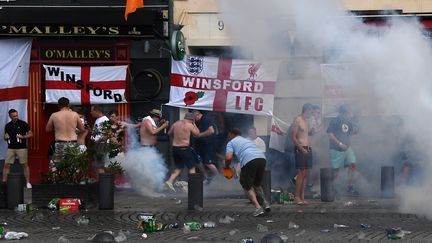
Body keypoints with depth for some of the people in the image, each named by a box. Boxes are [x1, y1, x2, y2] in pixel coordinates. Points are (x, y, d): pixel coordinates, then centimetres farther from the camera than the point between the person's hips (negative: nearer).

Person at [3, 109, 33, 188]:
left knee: (25, 165, -2)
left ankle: (28, 182, 3)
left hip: (21, 148, -3)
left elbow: (30, 134, 1)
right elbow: (5, 137, 20)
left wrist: (23, 136, -15)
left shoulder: (23, 124, -1)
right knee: (6, 165, -1)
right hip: (11, 148, 3)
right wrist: (5, 137, -3)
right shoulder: (7, 126, 11)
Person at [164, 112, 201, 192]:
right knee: (192, 167, 8)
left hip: (175, 148, 6)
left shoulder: (176, 123, 7)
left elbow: (169, 133, 16)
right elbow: (197, 134, 3)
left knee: (179, 167, 17)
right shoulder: (190, 125, -8)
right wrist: (194, 124, 10)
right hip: (184, 149, -6)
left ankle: (169, 181, 1)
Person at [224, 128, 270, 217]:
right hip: (262, 158, 6)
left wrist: (226, 166, 22)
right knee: (257, 184, 26)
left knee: (247, 187, 8)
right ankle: (265, 202, 6)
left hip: (249, 161, -6)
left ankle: (258, 208, -8)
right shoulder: (247, 140, 38)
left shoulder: (231, 142, 18)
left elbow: (228, 157, 2)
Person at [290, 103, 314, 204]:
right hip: (300, 149, -9)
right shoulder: (297, 120, -9)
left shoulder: (305, 120, 17)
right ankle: (297, 197, -9)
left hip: (307, 149, 9)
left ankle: (302, 197, 8)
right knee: (301, 173, -11)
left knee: (305, 174, 6)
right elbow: (293, 137, -13)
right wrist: (301, 148, -19)